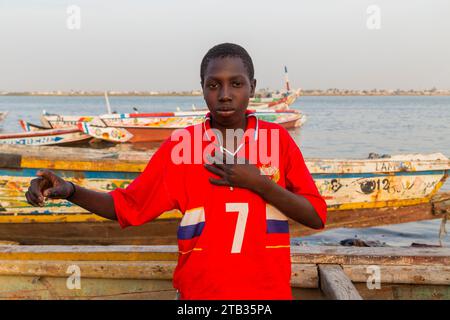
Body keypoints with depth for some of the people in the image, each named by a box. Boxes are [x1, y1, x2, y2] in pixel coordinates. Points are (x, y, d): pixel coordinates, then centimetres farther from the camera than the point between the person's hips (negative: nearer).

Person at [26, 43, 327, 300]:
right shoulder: (179, 145, -4)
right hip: (199, 290, 0)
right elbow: (127, 207, -1)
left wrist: (259, 184, -18)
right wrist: (69, 191, -18)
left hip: (269, 290, 0)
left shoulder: (278, 139, -4)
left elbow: (316, 217, -5)